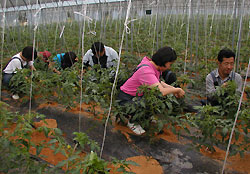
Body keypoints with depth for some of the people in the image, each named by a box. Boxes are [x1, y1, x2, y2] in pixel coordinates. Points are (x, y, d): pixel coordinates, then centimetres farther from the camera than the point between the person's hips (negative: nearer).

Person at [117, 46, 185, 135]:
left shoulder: (153, 65, -5)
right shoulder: (146, 70, -32)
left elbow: (158, 82, 11)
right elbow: (161, 91, -39)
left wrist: (172, 89, -3)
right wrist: (178, 90, -21)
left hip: (138, 95, 9)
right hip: (126, 99, -9)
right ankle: (132, 122, -3)